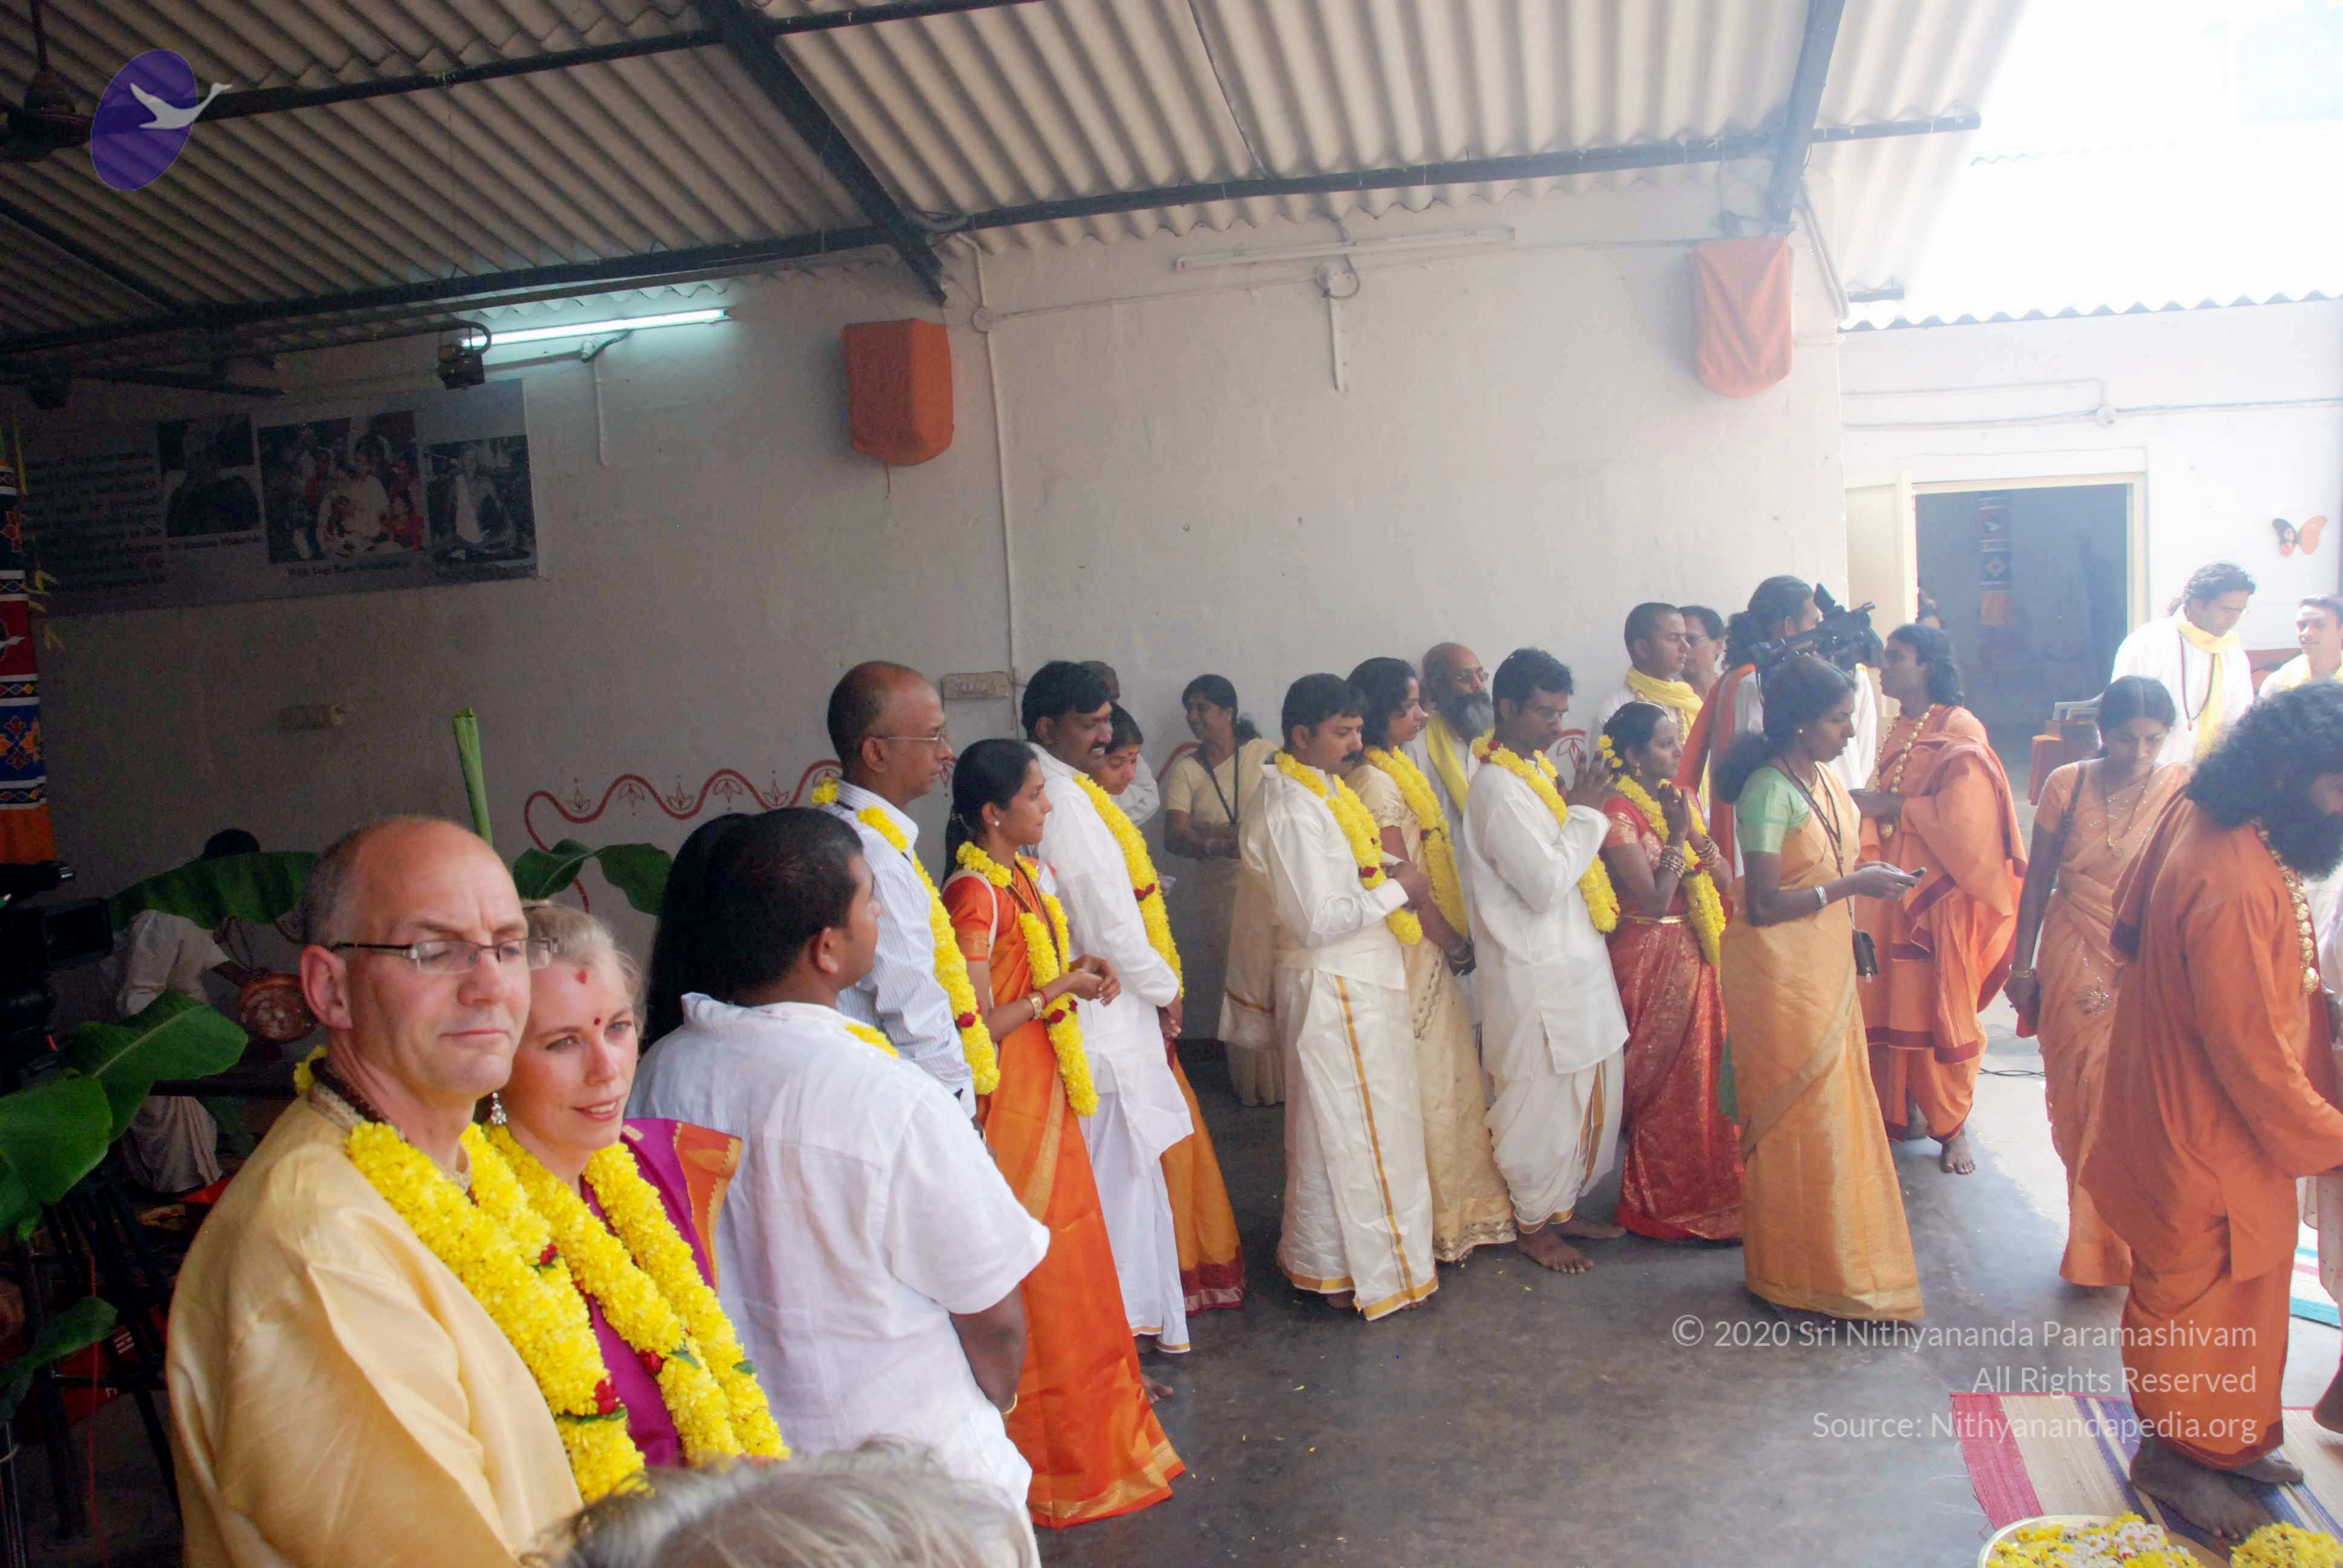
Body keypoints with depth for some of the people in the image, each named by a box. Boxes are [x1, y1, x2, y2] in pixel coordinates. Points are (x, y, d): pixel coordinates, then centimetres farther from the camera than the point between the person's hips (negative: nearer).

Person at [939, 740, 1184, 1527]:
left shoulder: (1027, 874, 7)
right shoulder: (974, 891, -21)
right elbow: (977, 1025, -22)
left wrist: (1081, 967, 4)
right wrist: (1060, 989, -15)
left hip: (1047, 1087, 9)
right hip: (1009, 1097, -9)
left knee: (1072, 1252, 19)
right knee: (1031, 1265, 4)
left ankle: (1093, 1406, 36)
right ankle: (1048, 1452, 21)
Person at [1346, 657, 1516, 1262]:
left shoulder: (1396, 770, 11)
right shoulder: (1374, 782, -19)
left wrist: (1454, 936, 8)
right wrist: (1452, 941, -7)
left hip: (1429, 945, 10)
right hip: (1409, 949, -10)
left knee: (1445, 1072, 16)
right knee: (1423, 1080, 1)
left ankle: (1455, 1206, 28)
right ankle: (1436, 1218, 13)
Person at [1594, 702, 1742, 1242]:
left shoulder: (1681, 798, 8)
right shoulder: (1620, 812, -15)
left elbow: (1725, 880, 4)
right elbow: (1654, 899, -21)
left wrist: (1695, 833, -12)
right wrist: (1676, 836, -18)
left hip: (1697, 955, 7)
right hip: (1651, 959, -7)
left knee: (1705, 1074, 14)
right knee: (1665, 1086, 3)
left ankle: (1708, 1194, 28)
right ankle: (1665, 1208, 17)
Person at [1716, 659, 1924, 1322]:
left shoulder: (1825, 778, 8)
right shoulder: (1769, 789, -19)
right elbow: (1763, 905, -22)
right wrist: (1852, 885, -20)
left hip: (1826, 968, 8)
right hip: (1780, 972, -8)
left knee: (1835, 1112, 15)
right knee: (1795, 1120, 1)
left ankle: (1834, 1257, 30)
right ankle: (1792, 1275, 16)